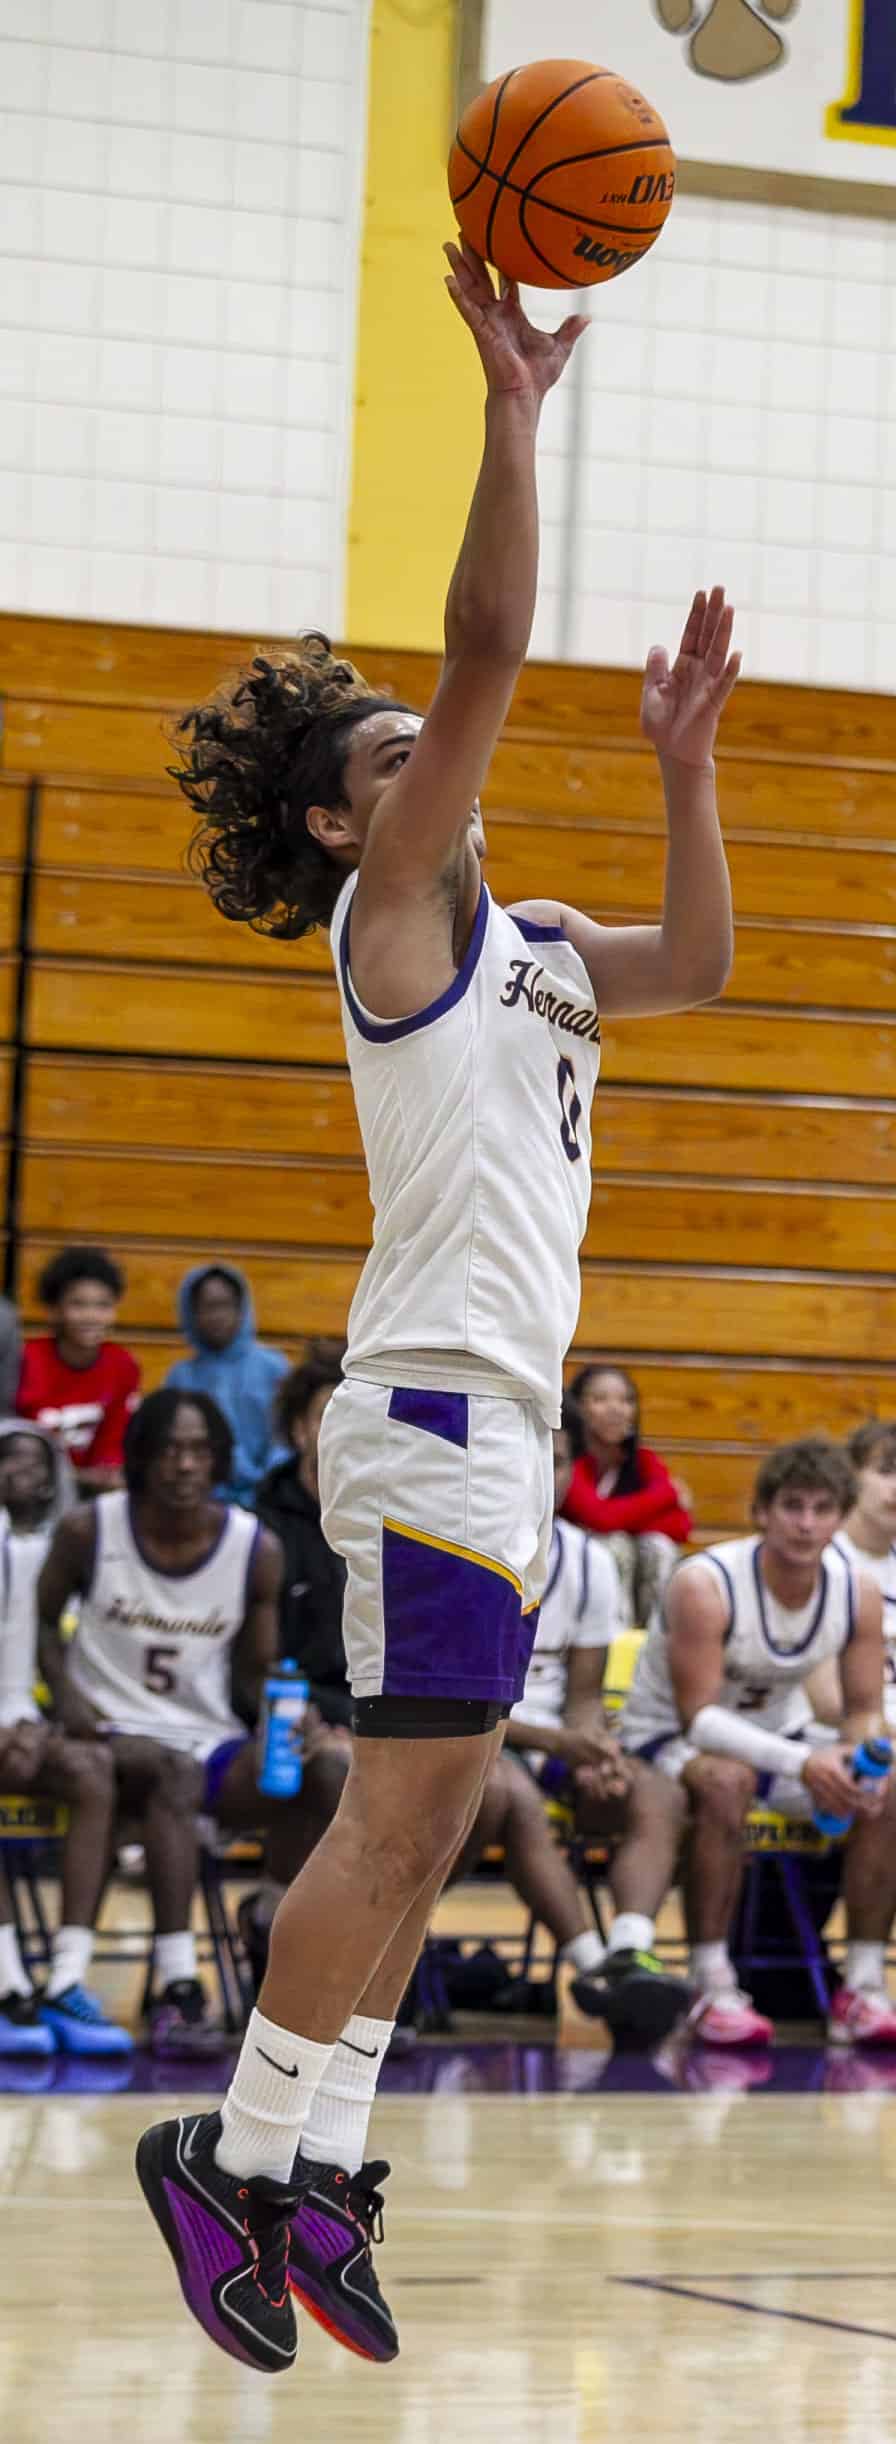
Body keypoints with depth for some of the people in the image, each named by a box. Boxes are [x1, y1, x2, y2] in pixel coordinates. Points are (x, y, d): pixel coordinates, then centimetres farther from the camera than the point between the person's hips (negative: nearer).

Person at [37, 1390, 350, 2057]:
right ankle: (178, 1991, -46)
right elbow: (41, 1622, 10)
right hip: (118, 1732, -4)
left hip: (214, 1739, 4)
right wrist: (67, 1693, -8)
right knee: (175, 1773, -39)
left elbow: (258, 1672, 9)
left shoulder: (257, 1549, 0)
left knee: (332, 1777, -22)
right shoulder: (89, 1532, -5)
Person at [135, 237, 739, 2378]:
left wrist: (683, 757, 21)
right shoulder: (389, 915, -4)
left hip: (500, 1419, 9)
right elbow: (489, 643, -14)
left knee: (424, 1821, 8)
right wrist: (513, 411, -15)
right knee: (400, 1815, -11)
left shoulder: (510, 943, 19)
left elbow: (697, 964, 31)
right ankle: (237, 2157, -7)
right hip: (436, 1410, -9)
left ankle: (313, 2177, 10)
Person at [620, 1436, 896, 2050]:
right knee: (725, 1780, -40)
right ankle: (713, 1991, -34)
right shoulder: (705, 1585, -26)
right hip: (669, 1738, -6)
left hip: (780, 1733, 6)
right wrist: (800, 1762, -42)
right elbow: (698, 1718, -29)